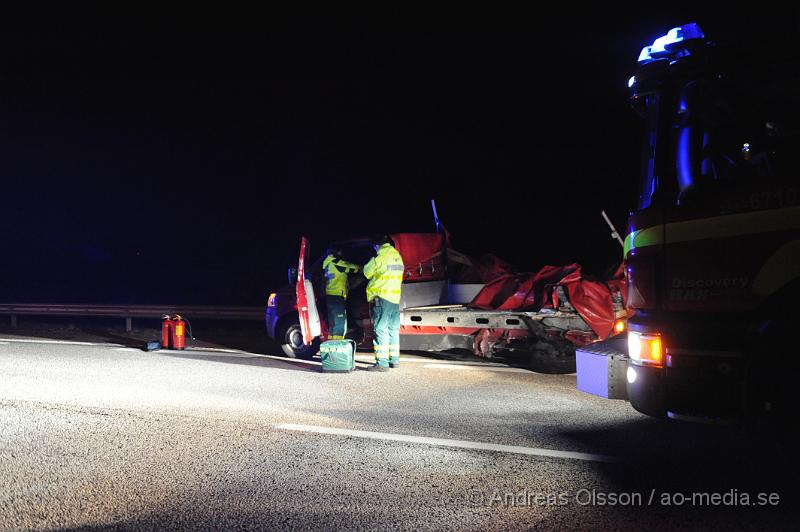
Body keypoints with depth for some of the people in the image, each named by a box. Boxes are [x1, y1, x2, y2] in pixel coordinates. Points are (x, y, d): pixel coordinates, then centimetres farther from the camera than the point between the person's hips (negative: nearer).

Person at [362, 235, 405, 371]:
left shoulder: (381, 258, -13)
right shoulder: (397, 256, 11)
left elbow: (367, 272, -3)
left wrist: (372, 260, 13)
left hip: (381, 297, -8)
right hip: (395, 298, 8)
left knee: (380, 329, -8)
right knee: (393, 329, 15)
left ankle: (382, 363, -13)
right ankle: (394, 359, 21)